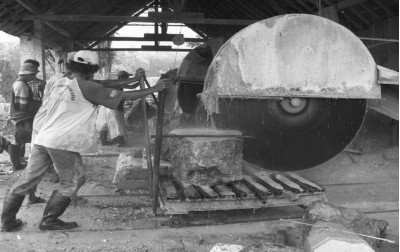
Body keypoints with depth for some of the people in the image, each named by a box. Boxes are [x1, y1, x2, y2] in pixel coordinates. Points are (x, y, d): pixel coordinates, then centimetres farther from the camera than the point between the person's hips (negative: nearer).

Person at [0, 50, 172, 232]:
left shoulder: (60, 82, 13)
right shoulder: (87, 87, -11)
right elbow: (123, 96, -9)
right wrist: (154, 89, -1)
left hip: (43, 139, 8)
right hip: (63, 143, -8)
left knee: (27, 180, 14)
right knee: (72, 181, 11)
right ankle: (49, 220, 17)